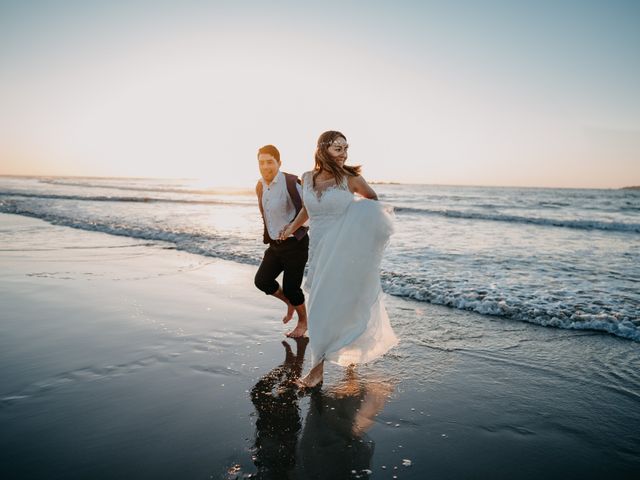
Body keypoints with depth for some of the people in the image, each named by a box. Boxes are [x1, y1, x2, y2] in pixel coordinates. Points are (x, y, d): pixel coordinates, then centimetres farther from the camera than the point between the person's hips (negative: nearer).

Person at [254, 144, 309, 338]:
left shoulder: (290, 182, -18)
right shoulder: (260, 186, 5)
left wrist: (292, 228, -21)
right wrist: (268, 236, 16)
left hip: (295, 243, -7)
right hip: (275, 244, 7)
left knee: (291, 286, -1)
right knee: (261, 280, 2)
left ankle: (303, 322, 27)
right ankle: (289, 302, 31)